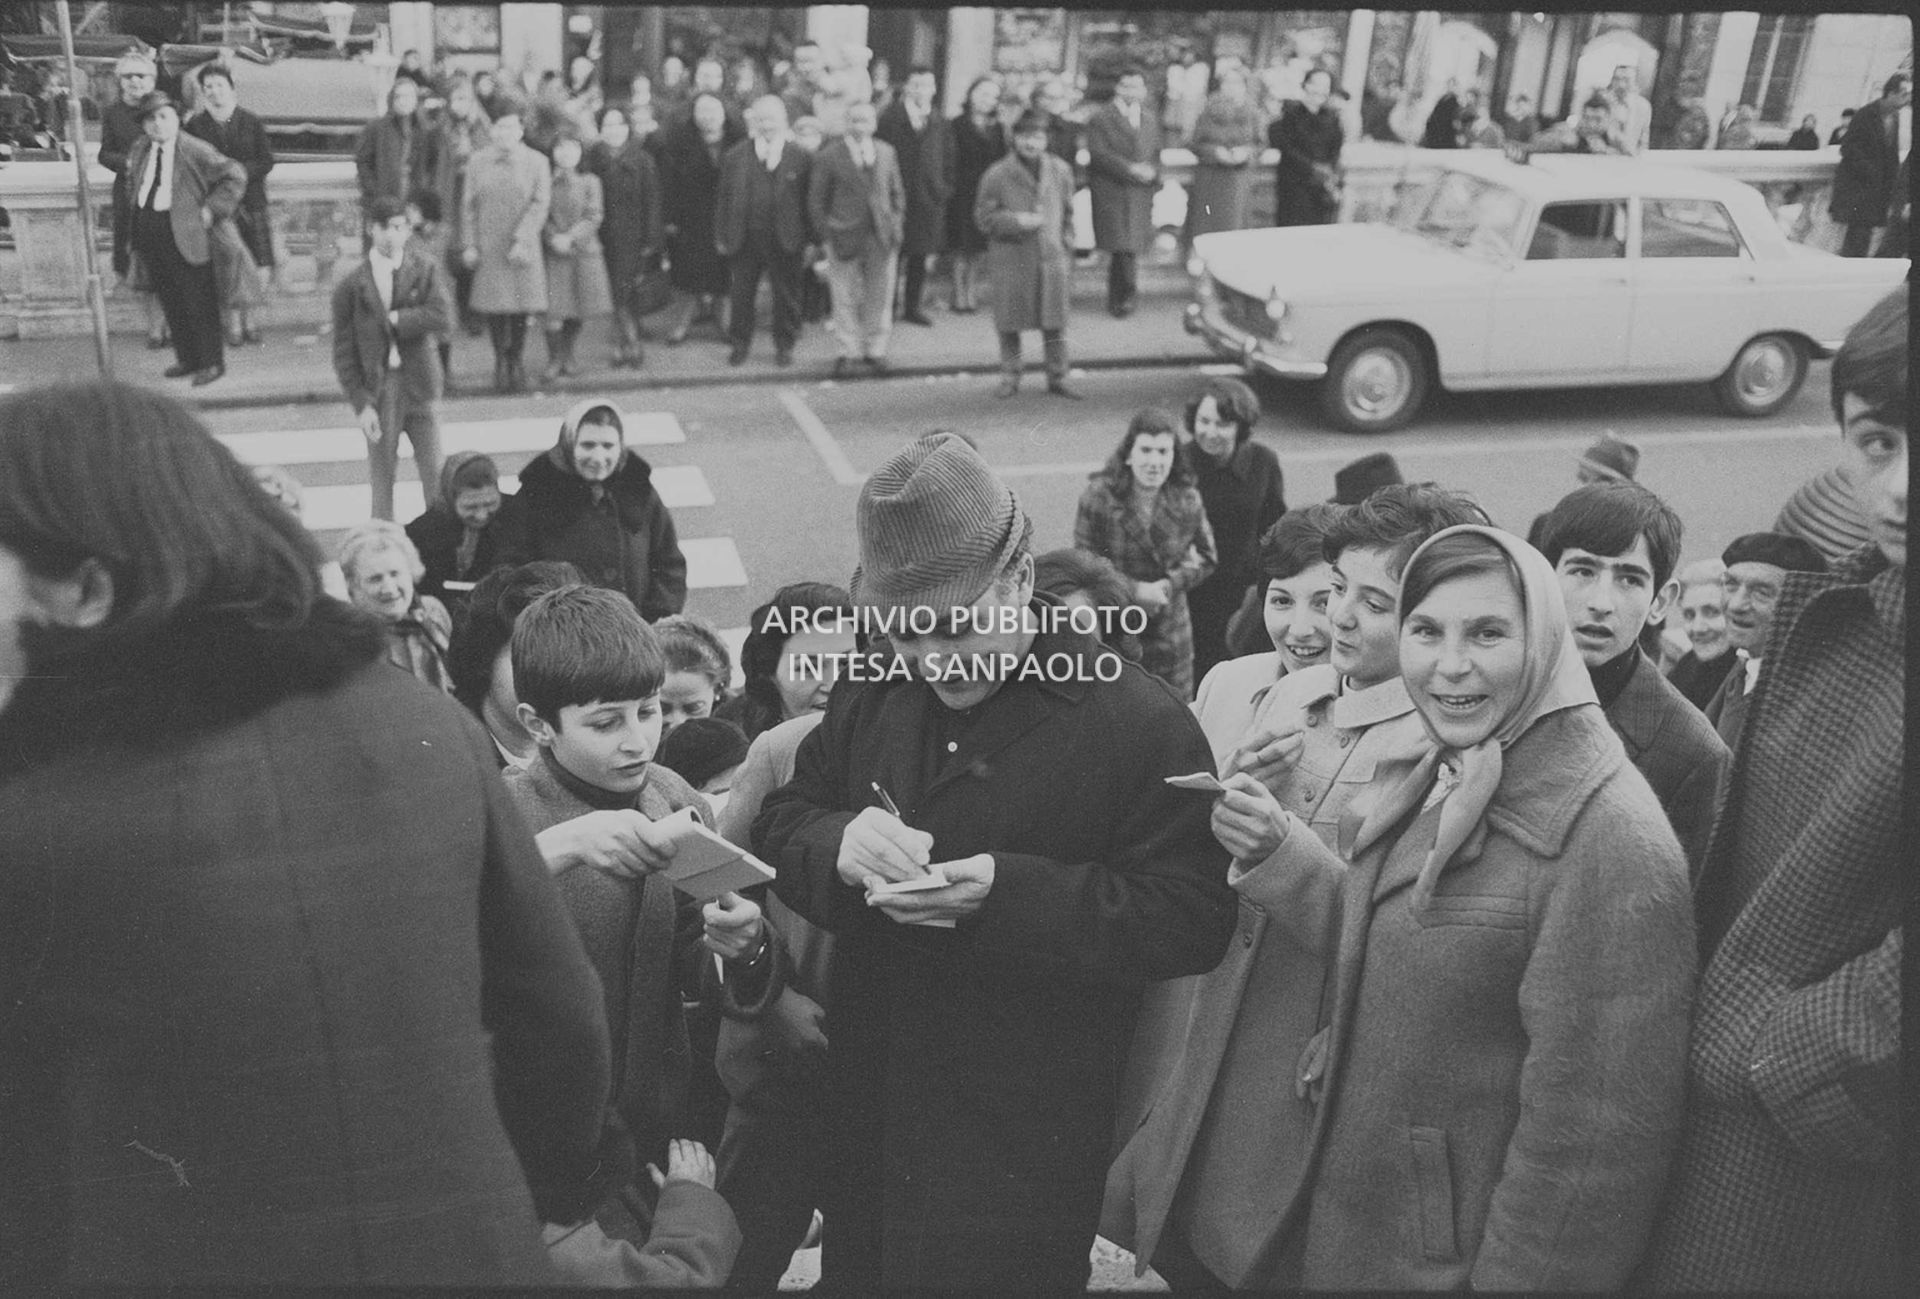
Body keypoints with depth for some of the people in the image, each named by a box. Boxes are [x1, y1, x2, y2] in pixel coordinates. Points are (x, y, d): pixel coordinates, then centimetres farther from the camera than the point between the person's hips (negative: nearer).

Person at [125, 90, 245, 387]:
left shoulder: (196, 151, -11)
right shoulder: (138, 150, 10)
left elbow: (235, 175, -10)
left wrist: (212, 209, -13)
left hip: (185, 238, -7)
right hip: (148, 237, 7)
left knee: (200, 304, 0)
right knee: (170, 304, 13)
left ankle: (211, 363, 11)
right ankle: (187, 359, 25)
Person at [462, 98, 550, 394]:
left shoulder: (536, 162, 4)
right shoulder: (477, 162, 10)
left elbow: (540, 203, -4)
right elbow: (468, 205, 9)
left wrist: (521, 239, -14)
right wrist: (469, 244, 0)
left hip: (522, 249, -1)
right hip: (488, 248, 1)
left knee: (521, 306, -1)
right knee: (493, 306, -3)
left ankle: (516, 362, 11)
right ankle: (501, 362, 9)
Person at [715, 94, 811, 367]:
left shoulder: (799, 156, -3)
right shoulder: (735, 157, 3)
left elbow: (809, 200, -3)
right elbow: (724, 199, 6)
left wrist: (811, 240, -5)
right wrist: (721, 237, 3)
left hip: (785, 240, -1)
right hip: (744, 239, 1)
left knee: (786, 295, 9)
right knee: (741, 294, 9)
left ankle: (784, 345, 25)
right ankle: (740, 344, 25)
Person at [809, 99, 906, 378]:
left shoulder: (887, 152, 7)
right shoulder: (829, 155, -4)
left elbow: (897, 192, 15)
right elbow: (816, 199, -1)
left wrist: (897, 224, 5)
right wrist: (826, 233, -6)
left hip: (883, 238, 3)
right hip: (845, 237, -3)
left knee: (880, 297, 8)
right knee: (845, 299, 3)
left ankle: (875, 350, 21)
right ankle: (848, 352, 14)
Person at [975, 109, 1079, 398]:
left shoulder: (1061, 171, 5)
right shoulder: (996, 175, -6)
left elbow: (1068, 212, 15)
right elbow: (983, 217, -5)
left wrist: (1066, 243, 8)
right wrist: (1016, 221, -17)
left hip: (1052, 258, 2)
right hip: (1011, 259, -2)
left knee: (1055, 322, 5)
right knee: (1009, 323, 6)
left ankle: (1057, 377, 16)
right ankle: (1010, 377, 20)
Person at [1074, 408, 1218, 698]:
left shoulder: (1187, 500, -3)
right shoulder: (1099, 497, -13)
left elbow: (1205, 558, 5)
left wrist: (1169, 584, -13)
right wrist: (1135, 590, -20)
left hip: (1169, 629, 3)